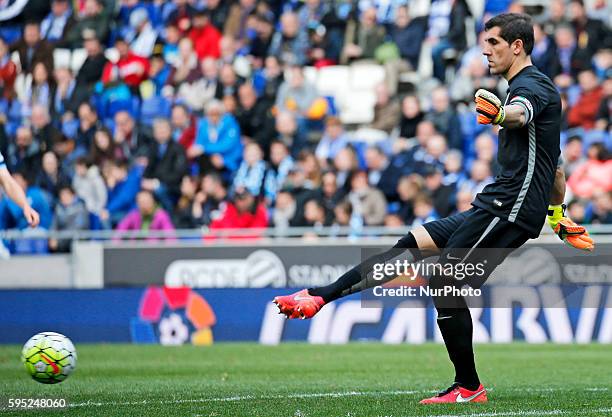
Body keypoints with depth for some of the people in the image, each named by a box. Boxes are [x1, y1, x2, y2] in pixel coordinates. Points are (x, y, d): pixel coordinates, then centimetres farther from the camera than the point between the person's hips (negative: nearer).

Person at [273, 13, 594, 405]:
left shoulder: (532, 83, -9)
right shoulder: (531, 86, 23)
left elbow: (522, 112, -37)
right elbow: (554, 167, 33)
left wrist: (501, 114, -59)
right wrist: (558, 215, 42)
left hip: (510, 207, -10)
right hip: (494, 208, 10)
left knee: (446, 284, -13)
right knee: (412, 244, 3)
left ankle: (469, 387, -4)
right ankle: (320, 296, -1)